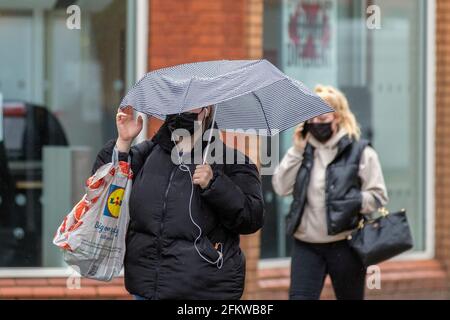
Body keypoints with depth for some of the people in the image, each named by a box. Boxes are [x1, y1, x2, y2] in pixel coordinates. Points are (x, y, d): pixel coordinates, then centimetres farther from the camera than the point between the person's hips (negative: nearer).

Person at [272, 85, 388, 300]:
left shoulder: (360, 151, -4)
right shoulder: (305, 150, 9)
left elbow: (378, 196, -5)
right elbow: (281, 188, 0)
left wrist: (354, 202, -23)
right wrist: (296, 151, -6)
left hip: (344, 244, -3)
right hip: (306, 244, 3)